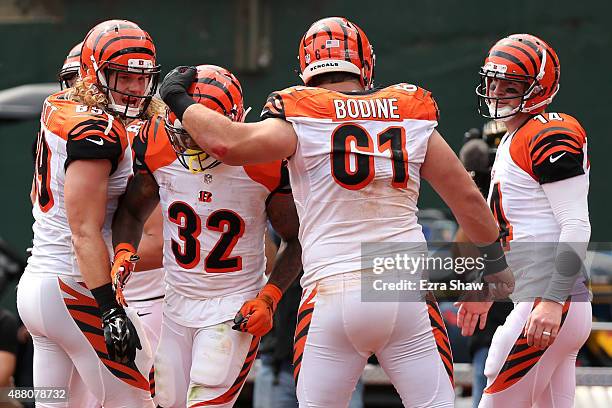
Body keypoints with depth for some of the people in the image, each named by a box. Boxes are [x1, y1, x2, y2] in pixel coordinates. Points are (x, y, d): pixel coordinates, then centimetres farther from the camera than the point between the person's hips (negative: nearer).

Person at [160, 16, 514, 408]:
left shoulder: (299, 118, -2)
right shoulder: (412, 114, 8)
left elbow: (227, 143, -18)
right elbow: (467, 197, 12)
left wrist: (180, 101, 1)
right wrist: (496, 258, 27)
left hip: (332, 293, -1)